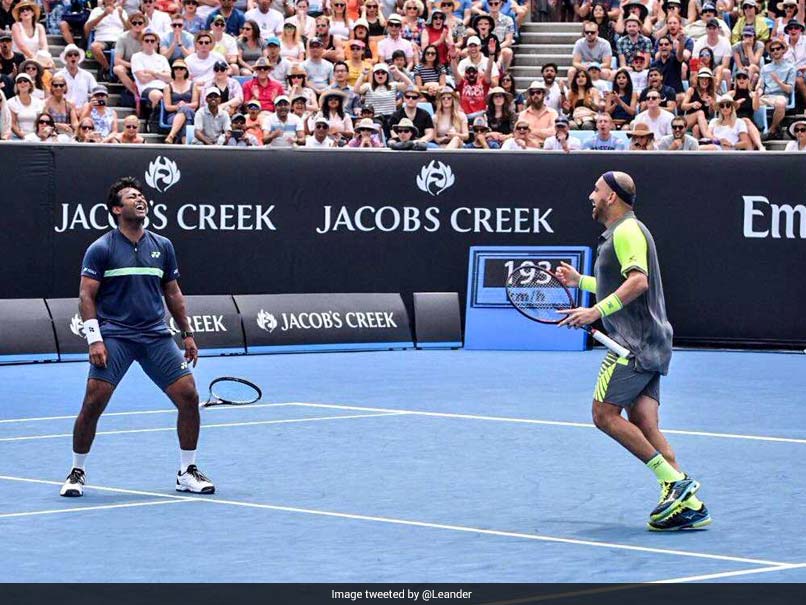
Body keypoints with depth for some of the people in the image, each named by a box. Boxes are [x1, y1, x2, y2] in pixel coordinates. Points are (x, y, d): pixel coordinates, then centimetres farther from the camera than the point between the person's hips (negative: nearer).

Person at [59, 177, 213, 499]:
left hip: (156, 336, 4)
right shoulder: (101, 249, -2)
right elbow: (86, 295, -4)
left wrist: (187, 333, 14)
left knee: (188, 395, -6)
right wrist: (94, 339, -13)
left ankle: (187, 473, 9)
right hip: (114, 336, -4)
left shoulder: (162, 246, 11)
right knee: (93, 402, -14)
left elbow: (173, 293, 19)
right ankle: (77, 472, 6)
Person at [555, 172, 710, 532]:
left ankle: (674, 480, -13)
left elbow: (638, 281, -24)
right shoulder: (619, 232, 22)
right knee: (643, 426, 2)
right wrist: (580, 281, 35)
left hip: (635, 343, -10)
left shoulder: (627, 231, -10)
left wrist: (597, 310, -27)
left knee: (605, 414, -11)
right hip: (648, 344, 10)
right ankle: (687, 504, -4)